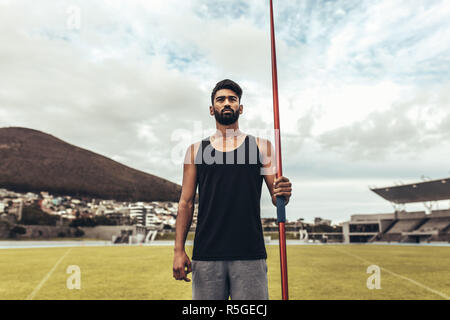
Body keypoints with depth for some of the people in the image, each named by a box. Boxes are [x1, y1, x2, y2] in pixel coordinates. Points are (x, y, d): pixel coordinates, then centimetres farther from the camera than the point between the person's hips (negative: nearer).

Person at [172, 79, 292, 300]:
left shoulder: (261, 146, 9)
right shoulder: (196, 150, 10)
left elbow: (275, 197, 8)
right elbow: (186, 203, 8)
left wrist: (283, 194, -16)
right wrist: (178, 250, 0)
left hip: (249, 253, 0)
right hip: (206, 254, 1)